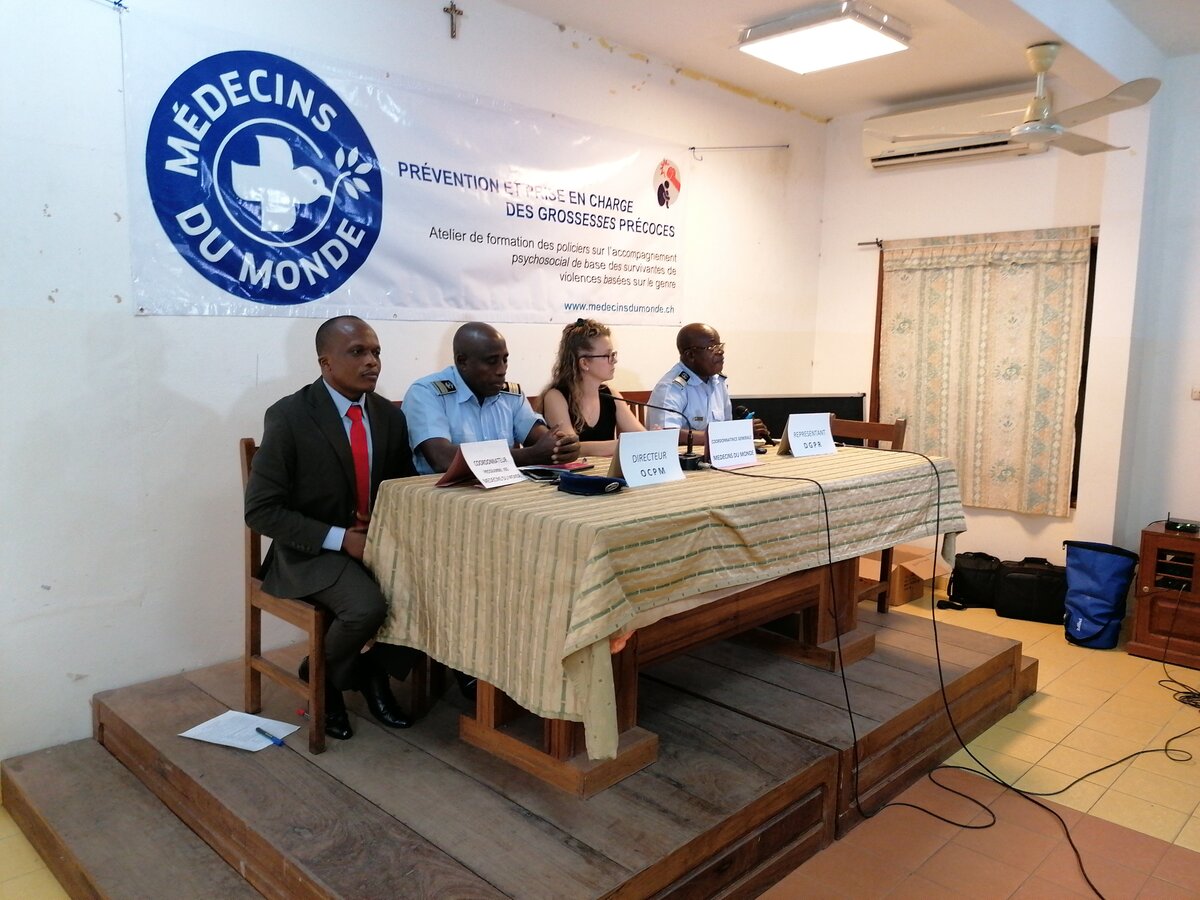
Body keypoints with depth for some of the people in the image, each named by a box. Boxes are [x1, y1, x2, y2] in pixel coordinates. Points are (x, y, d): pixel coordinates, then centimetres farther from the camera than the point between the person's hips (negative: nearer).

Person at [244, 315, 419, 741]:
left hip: (377, 542, 5)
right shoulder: (289, 417, -13)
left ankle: (377, 669, 6)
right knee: (367, 607, -31)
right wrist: (339, 539, -22)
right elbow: (261, 510, -14)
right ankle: (321, 676, 4)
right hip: (312, 550, -5)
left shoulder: (389, 415, 3)